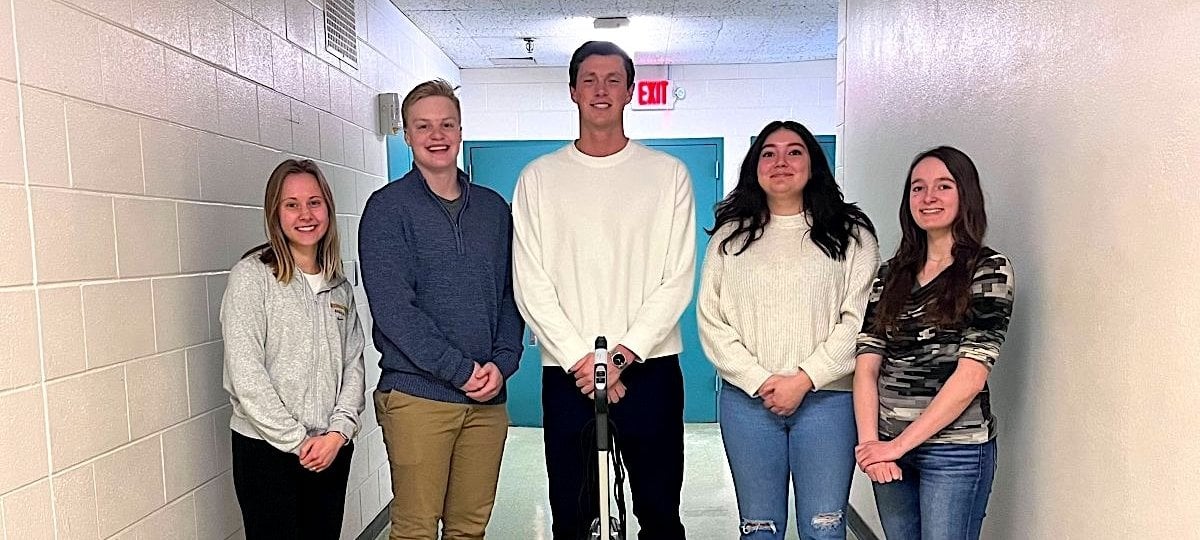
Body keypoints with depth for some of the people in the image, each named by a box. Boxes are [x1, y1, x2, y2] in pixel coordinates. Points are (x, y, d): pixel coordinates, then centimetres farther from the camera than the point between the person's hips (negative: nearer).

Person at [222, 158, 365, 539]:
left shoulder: (339, 284, 9)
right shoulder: (252, 276, -8)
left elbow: (354, 363, 6)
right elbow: (245, 374, -13)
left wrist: (338, 431, -6)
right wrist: (297, 440, -12)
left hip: (333, 449, 5)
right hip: (267, 450, -4)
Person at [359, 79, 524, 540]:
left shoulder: (494, 208, 12)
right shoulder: (388, 208, -2)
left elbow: (510, 293, 12)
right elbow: (393, 308, -11)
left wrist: (503, 362, -5)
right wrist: (461, 371, -14)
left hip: (488, 397, 4)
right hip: (417, 394, -4)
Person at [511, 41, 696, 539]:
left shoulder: (668, 174, 4)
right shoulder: (539, 178, 5)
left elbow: (678, 280, -3)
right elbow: (531, 285, -1)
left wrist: (623, 355, -12)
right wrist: (579, 358, -10)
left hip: (650, 369, 0)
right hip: (566, 373, 1)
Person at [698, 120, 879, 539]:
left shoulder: (851, 235, 4)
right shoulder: (729, 238, 9)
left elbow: (858, 320, -5)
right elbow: (711, 321, 3)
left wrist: (804, 380, -13)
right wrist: (758, 381, -8)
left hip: (826, 398, -1)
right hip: (747, 399, 2)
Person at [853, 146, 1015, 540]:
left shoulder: (990, 269, -4)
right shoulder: (891, 274, 9)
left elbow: (970, 377, -12)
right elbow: (867, 364, 1)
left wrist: (900, 444, -13)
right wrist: (869, 442, -12)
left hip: (955, 449, -4)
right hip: (887, 448, 4)